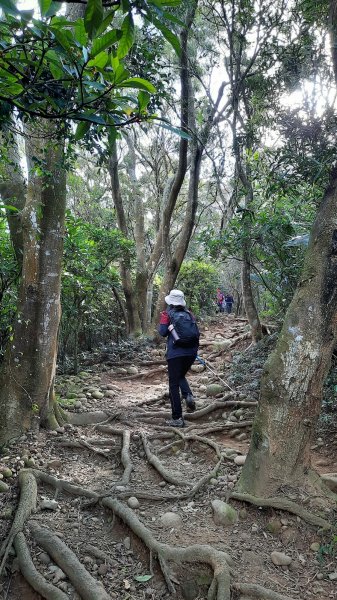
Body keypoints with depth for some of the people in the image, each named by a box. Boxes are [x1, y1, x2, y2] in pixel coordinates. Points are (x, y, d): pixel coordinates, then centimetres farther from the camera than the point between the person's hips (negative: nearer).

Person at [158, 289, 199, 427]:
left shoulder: (168, 313, -1)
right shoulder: (189, 314, 10)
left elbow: (163, 332, -3)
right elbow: (197, 333, 10)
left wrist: (163, 321, 14)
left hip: (175, 353, -4)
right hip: (191, 352, 4)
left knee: (174, 384, 4)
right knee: (181, 376, 27)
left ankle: (177, 418, 4)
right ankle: (188, 395, -2)